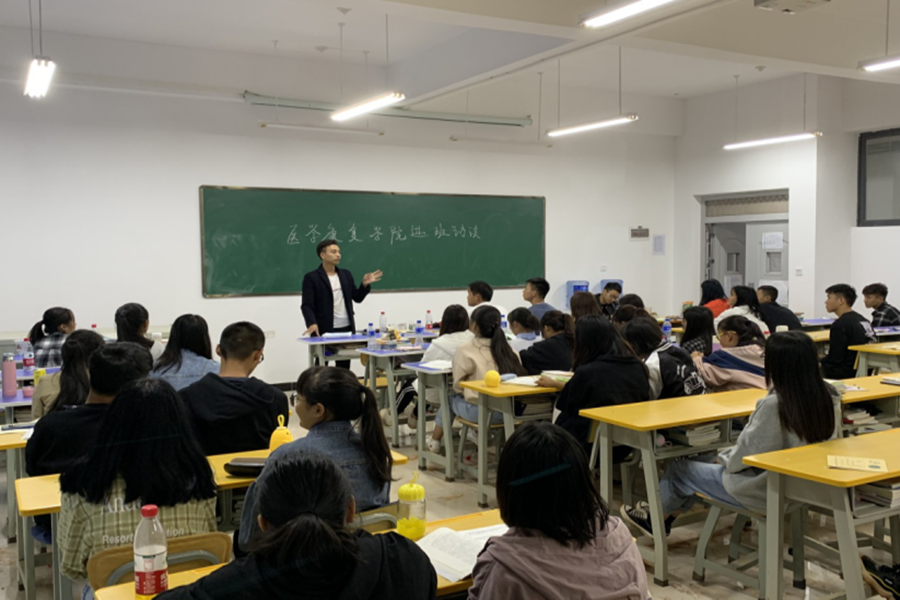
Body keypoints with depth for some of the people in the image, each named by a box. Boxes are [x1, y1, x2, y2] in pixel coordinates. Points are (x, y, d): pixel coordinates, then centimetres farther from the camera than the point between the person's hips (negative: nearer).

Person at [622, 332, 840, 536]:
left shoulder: (774, 404, -30)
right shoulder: (830, 397, -7)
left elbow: (745, 454, -20)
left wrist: (724, 459, 1)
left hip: (766, 492, -8)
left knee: (679, 469, 12)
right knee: (714, 464, 27)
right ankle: (666, 514, 42)